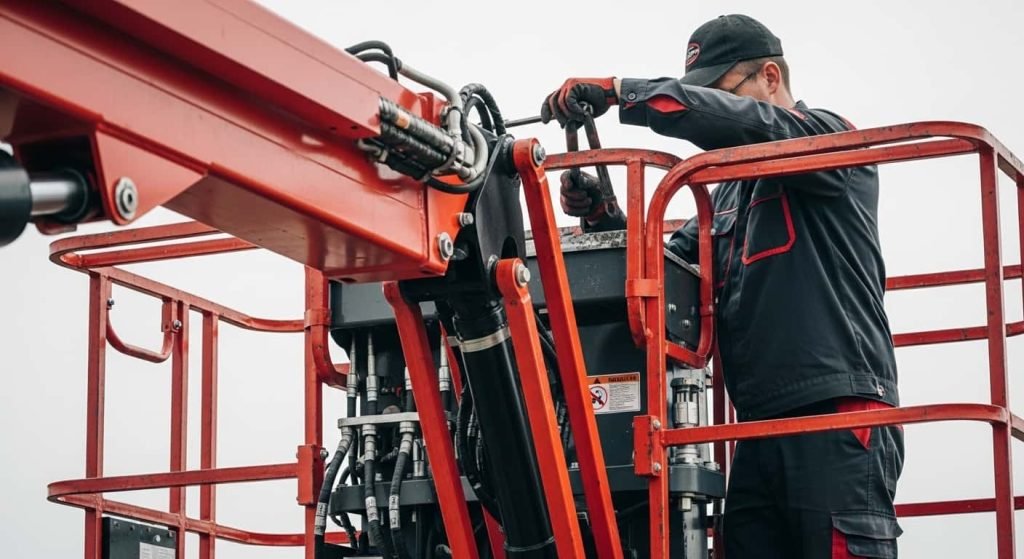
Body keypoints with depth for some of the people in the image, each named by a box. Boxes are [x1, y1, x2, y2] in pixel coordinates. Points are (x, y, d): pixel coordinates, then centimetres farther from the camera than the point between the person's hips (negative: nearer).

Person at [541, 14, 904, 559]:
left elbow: (736, 121, -19)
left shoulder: (830, 138, 1)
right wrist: (602, 215, 7)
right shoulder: (730, 190, 25)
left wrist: (614, 90, -17)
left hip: (839, 419, -8)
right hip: (760, 428, 8)